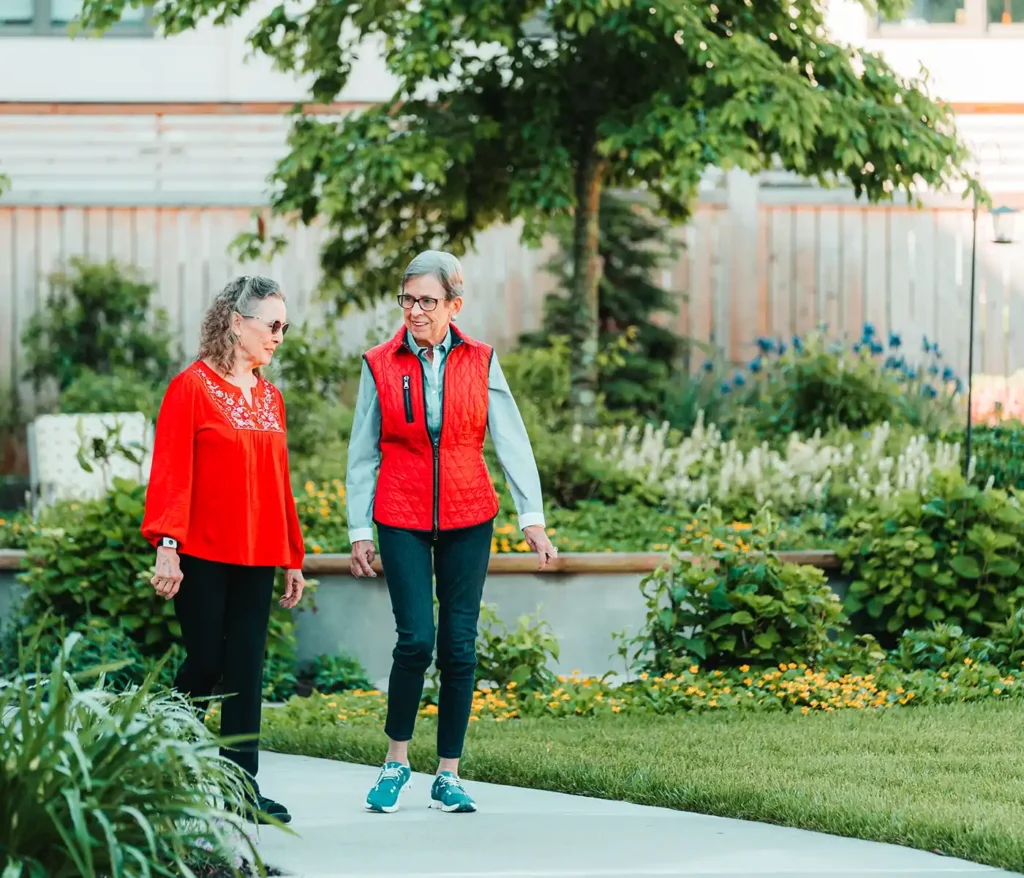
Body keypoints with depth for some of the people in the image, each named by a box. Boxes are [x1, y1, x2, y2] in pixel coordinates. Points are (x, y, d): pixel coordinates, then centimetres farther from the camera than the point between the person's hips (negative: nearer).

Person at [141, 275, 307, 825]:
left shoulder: (269, 398, 14)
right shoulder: (192, 388, -6)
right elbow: (171, 472, -11)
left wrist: (292, 558, 17)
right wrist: (167, 545, -18)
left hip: (256, 556, 6)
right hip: (203, 553, -6)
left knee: (246, 668, 3)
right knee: (205, 662, -2)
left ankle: (242, 787, 3)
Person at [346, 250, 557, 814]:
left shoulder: (480, 361, 2)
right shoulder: (380, 365, 1)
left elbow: (511, 442, -1)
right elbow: (363, 454, 5)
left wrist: (532, 517, -9)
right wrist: (359, 531, 1)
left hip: (468, 519, 1)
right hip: (402, 519, -1)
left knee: (460, 645, 1)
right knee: (416, 639, -12)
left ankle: (448, 775, 10)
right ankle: (397, 759, 7)